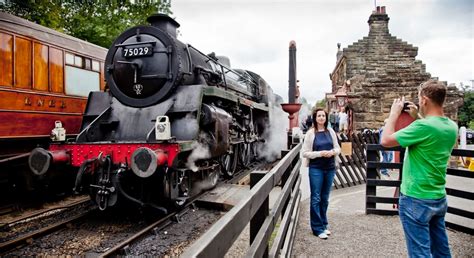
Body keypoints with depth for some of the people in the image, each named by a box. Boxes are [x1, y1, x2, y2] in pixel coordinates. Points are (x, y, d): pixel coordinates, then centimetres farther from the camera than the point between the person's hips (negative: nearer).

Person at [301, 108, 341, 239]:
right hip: (316, 169, -4)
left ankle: (323, 225, 28)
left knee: (325, 198, 14)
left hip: (330, 168, 4)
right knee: (316, 199, 1)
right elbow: (304, 152, -7)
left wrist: (332, 152, -11)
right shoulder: (310, 133, -6)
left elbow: (338, 148, 11)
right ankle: (317, 228, 11)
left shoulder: (330, 131, 5)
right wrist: (320, 153, -18)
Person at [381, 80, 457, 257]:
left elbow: (386, 140, -17)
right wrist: (416, 117, 13)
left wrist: (394, 113, -5)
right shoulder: (452, 127, 1)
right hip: (439, 198, 8)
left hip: (416, 199, -8)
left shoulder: (423, 126, -23)